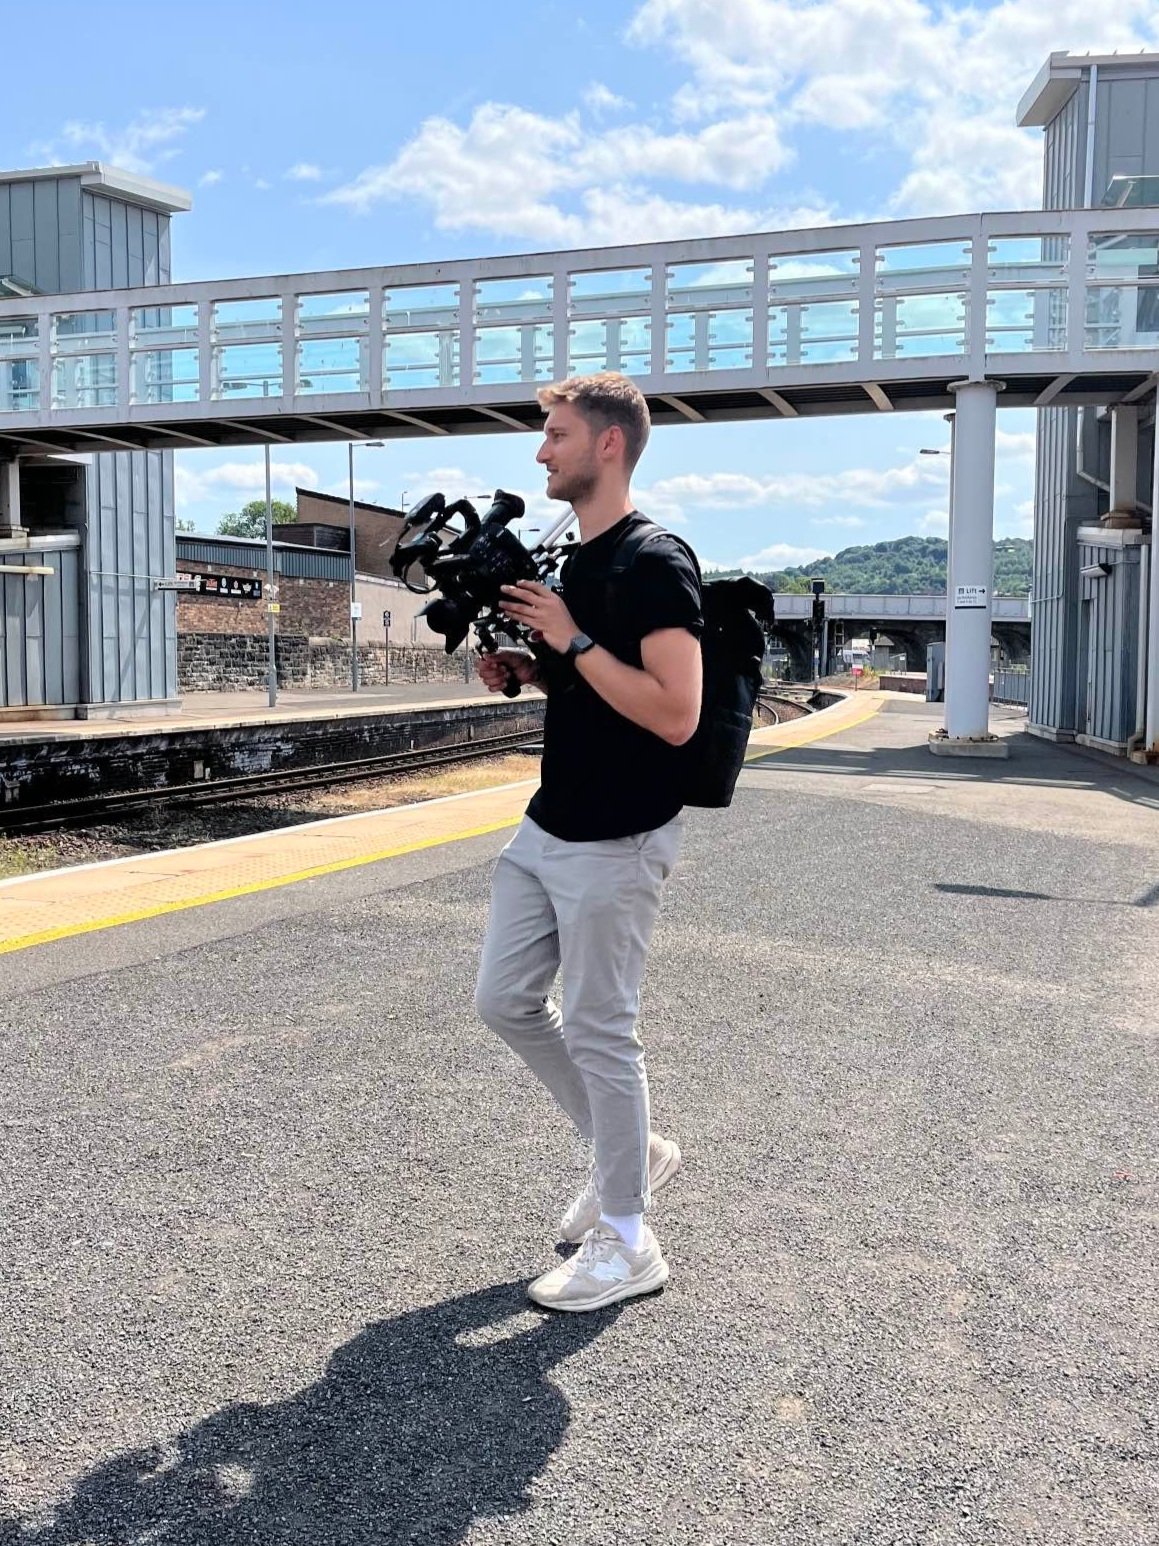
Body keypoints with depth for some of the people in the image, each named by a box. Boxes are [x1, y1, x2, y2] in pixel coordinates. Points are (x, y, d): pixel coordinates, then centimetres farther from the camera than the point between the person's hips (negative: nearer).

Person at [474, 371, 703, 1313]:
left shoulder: (655, 564, -17)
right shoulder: (577, 559, 12)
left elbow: (674, 712, -26)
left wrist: (571, 641, -21)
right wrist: (528, 669, 4)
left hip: (616, 844, -10)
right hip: (546, 830, 10)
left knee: (598, 1030, 0)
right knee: (508, 1000, 15)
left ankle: (626, 1245, 17)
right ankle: (629, 1151, 33)